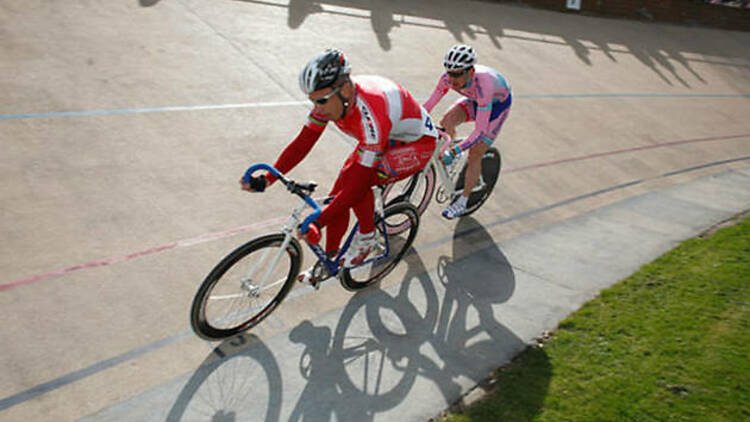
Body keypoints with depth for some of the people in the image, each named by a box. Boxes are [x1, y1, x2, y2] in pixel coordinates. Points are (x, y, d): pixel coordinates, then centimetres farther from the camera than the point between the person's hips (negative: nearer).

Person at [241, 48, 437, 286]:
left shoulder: (370, 113, -40)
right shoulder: (330, 97, -18)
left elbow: (360, 181, -39)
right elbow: (302, 143, -12)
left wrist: (318, 223, -38)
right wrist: (267, 180, -21)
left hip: (417, 143, -7)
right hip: (386, 139, 7)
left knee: (355, 182, -29)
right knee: (338, 195, -3)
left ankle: (366, 239, -3)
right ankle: (329, 260, 16)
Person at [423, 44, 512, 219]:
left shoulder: (483, 86, -44)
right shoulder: (449, 78, -29)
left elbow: (480, 131, -45)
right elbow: (429, 104, -18)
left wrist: (454, 152, -51)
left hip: (498, 105, -5)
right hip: (474, 100, 5)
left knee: (475, 155, -8)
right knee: (446, 121, -23)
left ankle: (462, 203, 8)